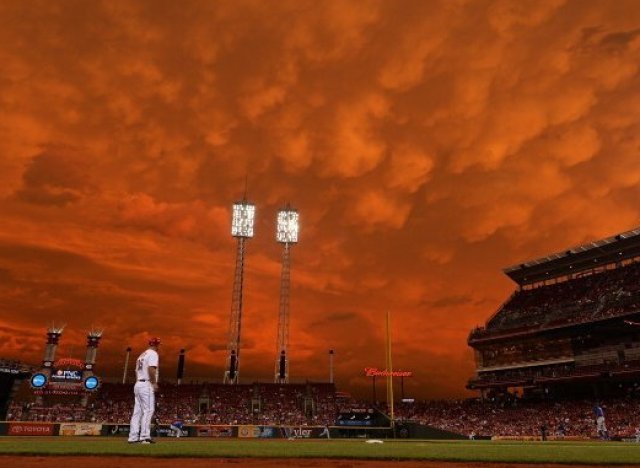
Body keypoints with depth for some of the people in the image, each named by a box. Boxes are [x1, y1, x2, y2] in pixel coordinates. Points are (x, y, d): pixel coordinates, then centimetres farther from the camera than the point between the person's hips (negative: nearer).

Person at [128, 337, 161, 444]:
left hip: (137, 384, 9)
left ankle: (133, 437, 6)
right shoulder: (153, 353, -5)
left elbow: (137, 371, 20)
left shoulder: (142, 355, 22)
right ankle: (145, 437, -15)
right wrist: (154, 383, -15)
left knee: (137, 411, 8)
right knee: (148, 410, -10)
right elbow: (151, 369, -19)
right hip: (146, 385, -9)